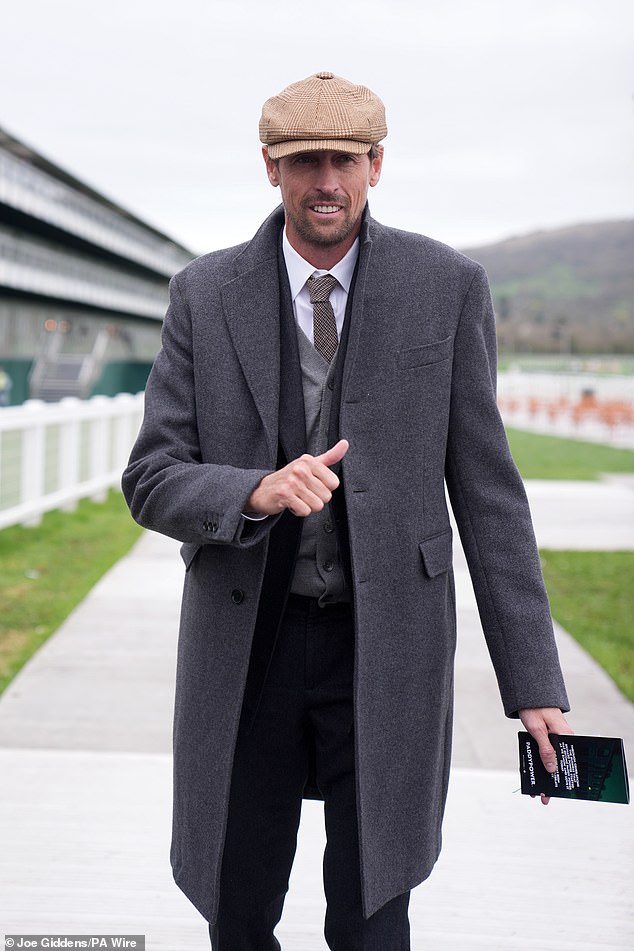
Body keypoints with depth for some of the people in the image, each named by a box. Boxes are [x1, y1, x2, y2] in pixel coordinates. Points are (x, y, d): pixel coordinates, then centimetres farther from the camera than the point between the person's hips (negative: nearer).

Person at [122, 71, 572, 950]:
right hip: (245, 643, 2)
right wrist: (255, 491, -25)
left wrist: (533, 682, -7)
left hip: (385, 642, -1)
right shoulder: (206, 294, -1)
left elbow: (485, 490, -4)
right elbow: (151, 482, -2)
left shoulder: (447, 287, -5)